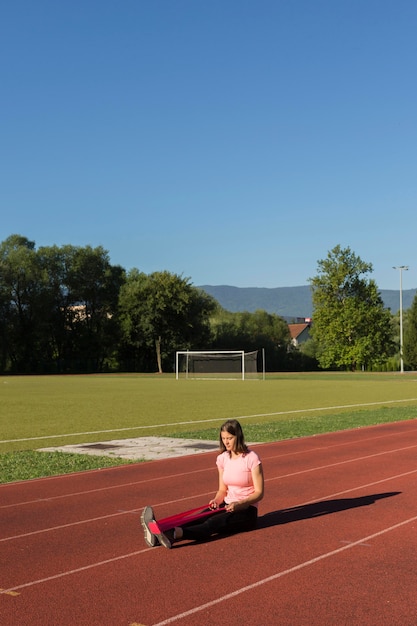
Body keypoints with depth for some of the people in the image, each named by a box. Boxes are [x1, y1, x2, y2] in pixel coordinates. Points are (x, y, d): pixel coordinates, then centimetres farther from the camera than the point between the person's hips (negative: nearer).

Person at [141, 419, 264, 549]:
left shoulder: (251, 458, -11)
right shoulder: (222, 458, 7)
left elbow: (259, 493, -11)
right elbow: (222, 489, 11)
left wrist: (239, 504, -26)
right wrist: (217, 500, -11)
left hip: (246, 510, -5)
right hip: (228, 506, 5)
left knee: (213, 522, -33)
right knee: (200, 519, -24)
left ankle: (174, 534, -61)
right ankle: (157, 534, -51)